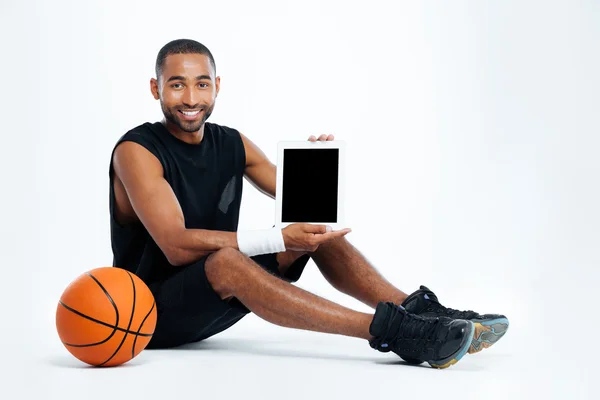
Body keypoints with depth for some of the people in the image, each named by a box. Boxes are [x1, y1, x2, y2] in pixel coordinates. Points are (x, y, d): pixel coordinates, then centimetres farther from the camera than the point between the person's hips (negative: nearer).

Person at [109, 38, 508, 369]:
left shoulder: (232, 144, 5)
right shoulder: (137, 151, -15)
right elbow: (177, 246, -27)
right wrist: (278, 239, -33)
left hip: (216, 305, 7)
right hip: (153, 311, -7)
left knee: (315, 225, -7)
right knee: (225, 261, -37)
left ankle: (417, 311, -17)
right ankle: (389, 330, -43)